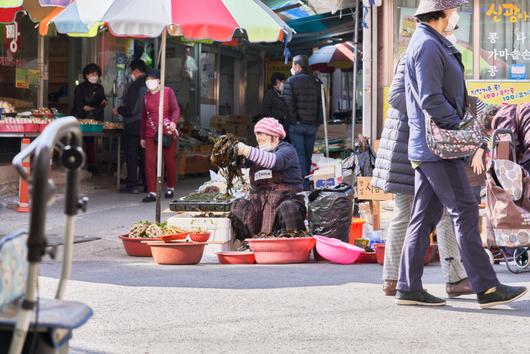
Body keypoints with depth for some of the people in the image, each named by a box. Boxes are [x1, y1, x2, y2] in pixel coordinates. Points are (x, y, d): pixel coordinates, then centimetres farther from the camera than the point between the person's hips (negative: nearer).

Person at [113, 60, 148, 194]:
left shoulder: (135, 86, -16)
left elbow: (130, 109, -19)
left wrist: (118, 110, 0)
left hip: (134, 126, -7)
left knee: (131, 156, 0)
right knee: (144, 156, 13)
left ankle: (132, 185, 0)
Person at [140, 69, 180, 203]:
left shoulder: (168, 92, -1)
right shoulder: (146, 96, 10)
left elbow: (176, 110, -9)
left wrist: (173, 122, -30)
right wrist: (142, 137, 16)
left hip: (167, 133, -3)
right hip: (151, 134, 3)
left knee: (170, 162, 7)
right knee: (149, 162, -9)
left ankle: (171, 188, 28)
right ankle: (152, 192, -8)